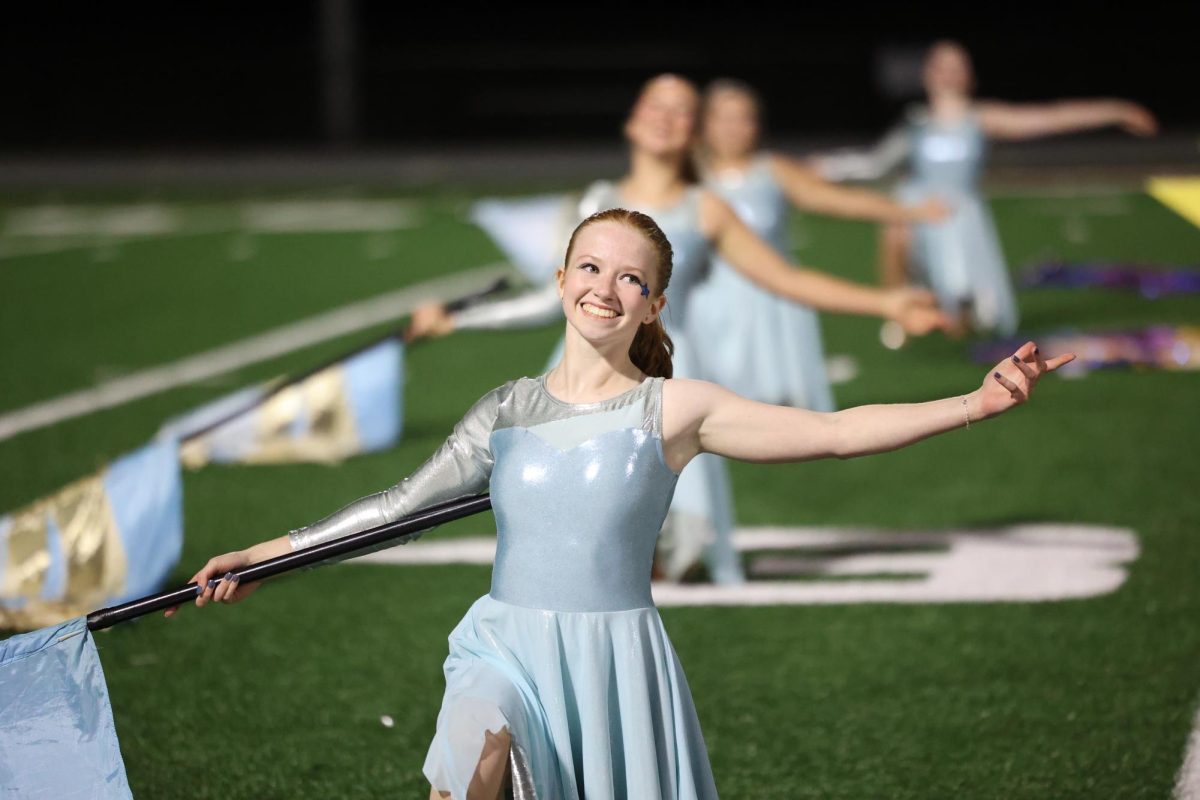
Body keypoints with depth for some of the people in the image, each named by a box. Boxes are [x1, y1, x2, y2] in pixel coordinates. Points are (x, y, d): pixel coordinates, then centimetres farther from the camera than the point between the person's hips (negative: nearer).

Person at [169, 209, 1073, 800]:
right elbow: (402, 504, 13)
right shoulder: (508, 409, 9)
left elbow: (836, 432, -5)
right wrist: (265, 555, 10)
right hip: (510, 645, 1)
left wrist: (974, 405, -16)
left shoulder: (673, 410, 0)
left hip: (616, 652, -1)